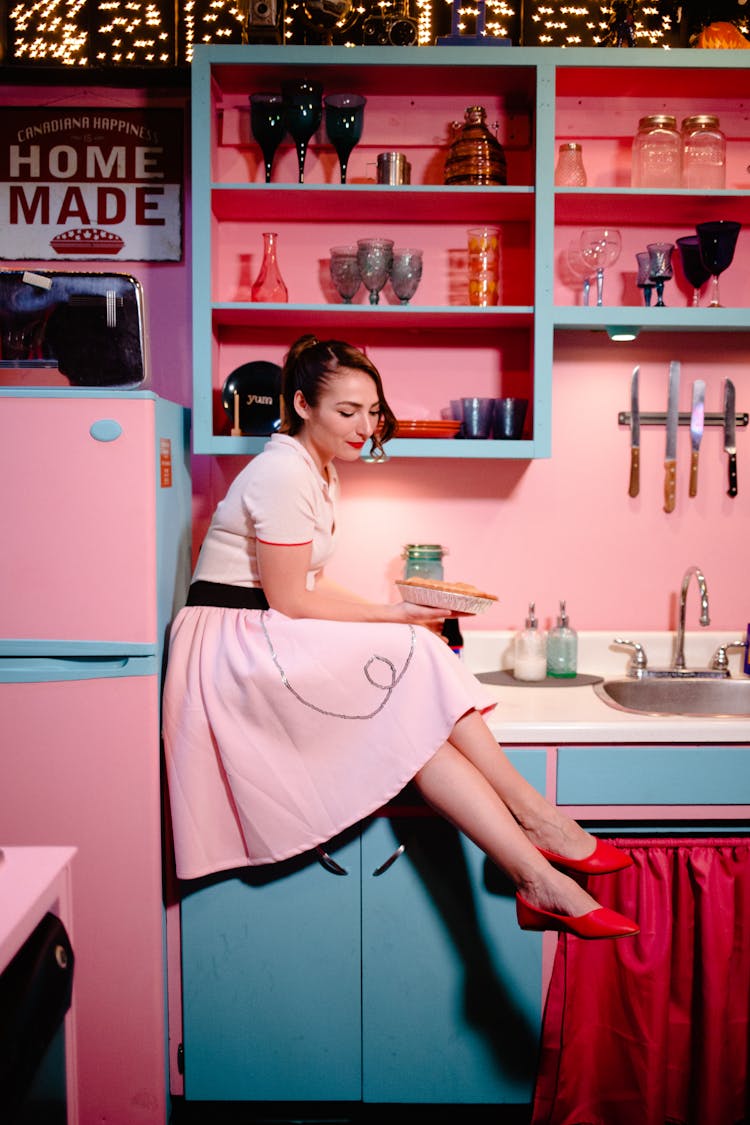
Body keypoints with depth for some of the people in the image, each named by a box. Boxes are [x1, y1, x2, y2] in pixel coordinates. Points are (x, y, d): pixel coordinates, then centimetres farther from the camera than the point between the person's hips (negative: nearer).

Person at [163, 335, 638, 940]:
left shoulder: (320, 471, 16)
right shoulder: (284, 473, -15)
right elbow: (289, 601, -17)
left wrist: (394, 615, 1)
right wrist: (391, 616, -12)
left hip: (272, 647, 8)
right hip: (235, 646, -8)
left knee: (416, 721, -16)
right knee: (416, 662, -22)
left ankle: (538, 878, -23)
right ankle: (535, 818, -14)